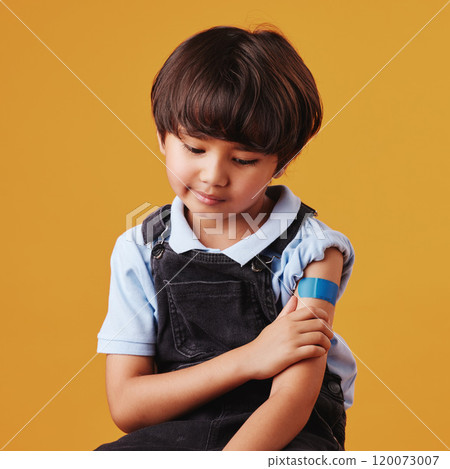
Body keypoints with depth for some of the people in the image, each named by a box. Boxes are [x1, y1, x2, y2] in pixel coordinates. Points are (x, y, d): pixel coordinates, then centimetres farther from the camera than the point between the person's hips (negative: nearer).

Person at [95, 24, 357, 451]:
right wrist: (249, 359, -15)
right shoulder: (139, 251, 1)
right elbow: (125, 406, -5)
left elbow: (292, 400, -16)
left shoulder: (310, 250, -6)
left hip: (287, 435, 0)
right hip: (175, 432, 1)